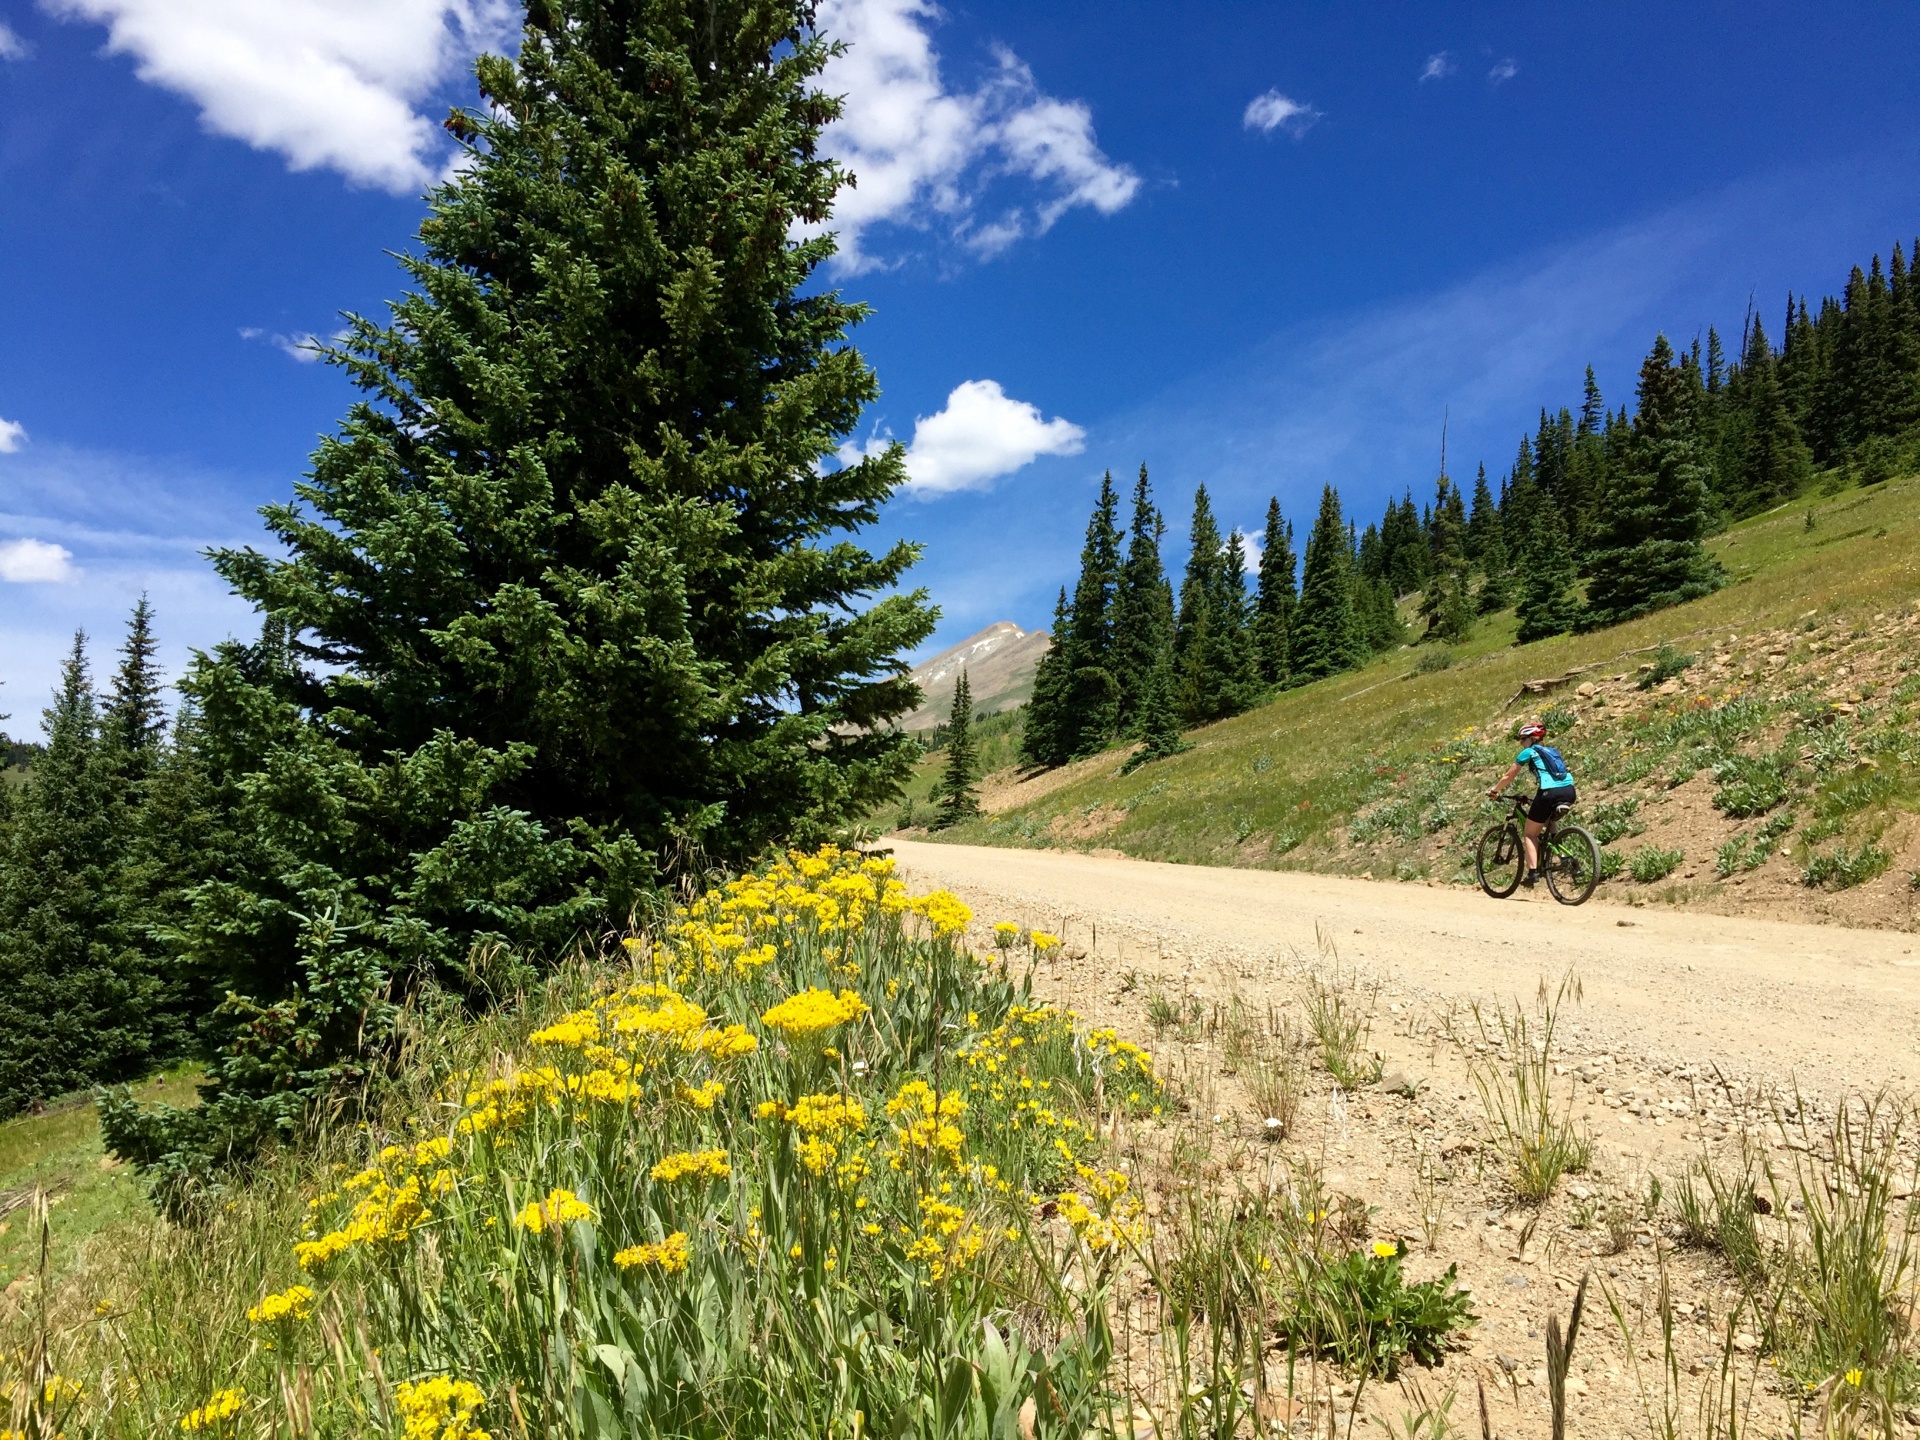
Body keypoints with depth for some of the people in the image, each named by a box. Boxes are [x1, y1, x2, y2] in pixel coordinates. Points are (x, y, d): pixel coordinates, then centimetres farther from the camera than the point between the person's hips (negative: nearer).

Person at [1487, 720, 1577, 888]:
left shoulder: (1529, 752, 11)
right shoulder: (1553, 751, 28)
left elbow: (1508, 777, 15)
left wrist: (1494, 791, 29)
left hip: (1550, 793, -6)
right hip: (1569, 792, 6)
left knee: (1530, 833, 7)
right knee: (1547, 821, 35)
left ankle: (1533, 872, -8)